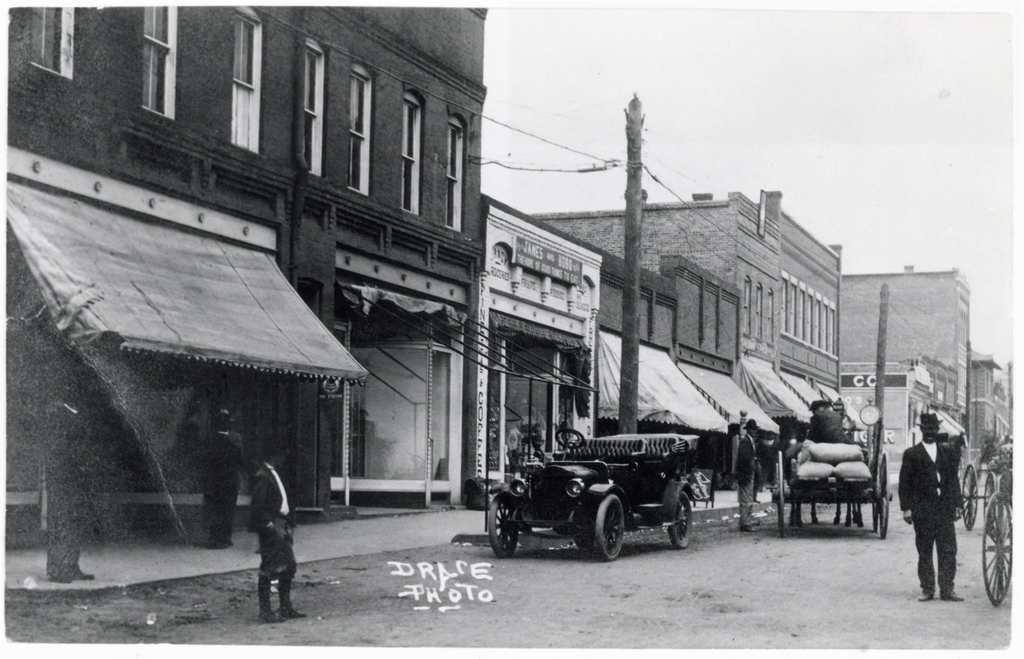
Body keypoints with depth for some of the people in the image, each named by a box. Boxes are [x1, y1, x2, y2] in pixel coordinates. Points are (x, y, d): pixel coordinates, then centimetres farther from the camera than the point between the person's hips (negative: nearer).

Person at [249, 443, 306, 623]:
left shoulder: (273, 475, 15)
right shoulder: (263, 477, -15)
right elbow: (257, 507, -21)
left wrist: (289, 524, 14)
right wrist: (272, 527, -21)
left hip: (281, 527, 10)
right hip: (271, 529, -10)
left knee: (289, 566, 13)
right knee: (268, 569, -4)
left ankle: (286, 608, 21)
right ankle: (265, 611, 2)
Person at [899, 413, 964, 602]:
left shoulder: (946, 452, 13)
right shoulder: (911, 454, 3)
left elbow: (953, 479, 13)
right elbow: (904, 483, 1)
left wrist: (956, 505, 6)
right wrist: (906, 508, -6)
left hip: (945, 509, 2)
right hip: (922, 510, -2)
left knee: (948, 551, -1)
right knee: (924, 553, 3)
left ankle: (947, 590, 5)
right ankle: (927, 590, 10)